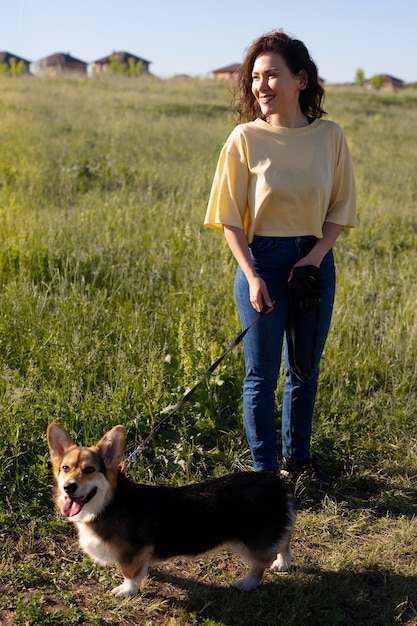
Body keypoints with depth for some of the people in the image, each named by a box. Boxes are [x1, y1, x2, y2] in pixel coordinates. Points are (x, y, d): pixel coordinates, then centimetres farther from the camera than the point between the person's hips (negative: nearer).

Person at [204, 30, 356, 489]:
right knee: (262, 374, 5)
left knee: (306, 369, 15)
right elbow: (229, 217, -6)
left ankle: (298, 459, 33)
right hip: (262, 260, -3)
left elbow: (341, 208, 4)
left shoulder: (329, 136, -2)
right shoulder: (246, 138, -8)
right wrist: (251, 276, -13)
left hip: (315, 261, 3)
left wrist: (315, 257, -10)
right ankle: (265, 472, 20)